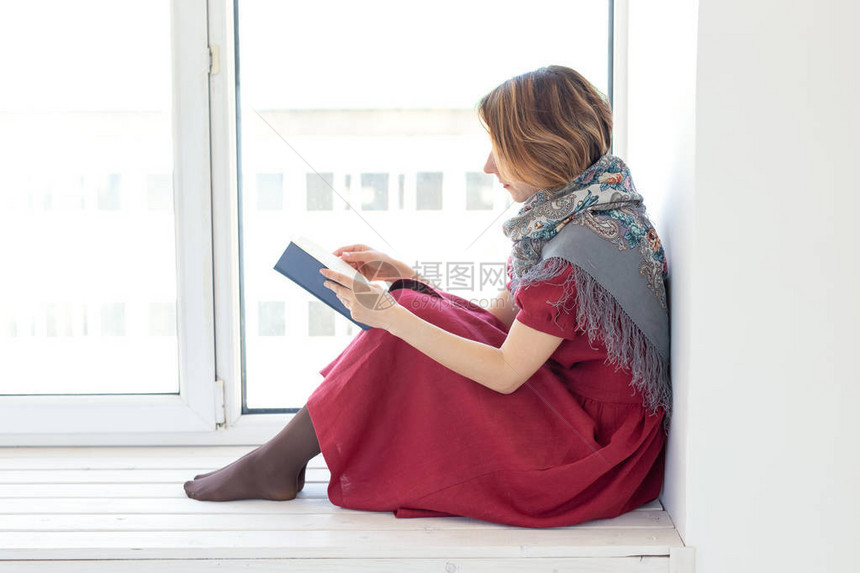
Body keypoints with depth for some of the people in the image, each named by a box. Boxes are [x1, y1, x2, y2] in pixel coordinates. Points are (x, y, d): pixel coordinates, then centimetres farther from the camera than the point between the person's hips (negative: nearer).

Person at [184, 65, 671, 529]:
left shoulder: (585, 243, -24)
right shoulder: (563, 215, 7)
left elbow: (505, 373, -24)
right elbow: (497, 320, 10)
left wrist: (391, 316, -22)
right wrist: (405, 277, 3)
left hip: (591, 454, -9)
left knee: (406, 328, -14)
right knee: (415, 307, 2)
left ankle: (278, 463, 1)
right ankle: (283, 457, 4)